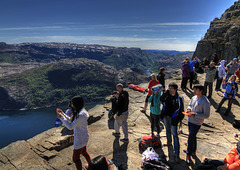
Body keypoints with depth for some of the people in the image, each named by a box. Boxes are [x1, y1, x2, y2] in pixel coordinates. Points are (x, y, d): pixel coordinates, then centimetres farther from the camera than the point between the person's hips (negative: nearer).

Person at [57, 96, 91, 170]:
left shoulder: (80, 115, -31)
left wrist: (61, 118, -18)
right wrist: (63, 113, 4)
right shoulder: (80, 111, 0)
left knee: (76, 158, 9)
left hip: (80, 140, -10)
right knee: (84, 152, 31)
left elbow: (70, 126, -26)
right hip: (83, 137, 10)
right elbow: (71, 120, 11)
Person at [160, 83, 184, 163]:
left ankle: (177, 154, 5)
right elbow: (161, 99, -18)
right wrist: (166, 92, -23)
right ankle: (169, 142, 52)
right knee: (167, 130, 25)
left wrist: (180, 118, -3)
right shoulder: (167, 95, -5)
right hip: (165, 116, 5)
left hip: (173, 118, -5)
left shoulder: (179, 98, -16)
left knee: (175, 135, -2)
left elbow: (181, 109, -7)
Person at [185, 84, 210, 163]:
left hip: (196, 123, -7)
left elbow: (206, 115, -19)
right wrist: (188, 109, -7)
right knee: (193, 137, 22)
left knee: (191, 138, 0)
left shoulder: (205, 102, -22)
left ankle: (188, 154, 20)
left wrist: (194, 114, -25)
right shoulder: (194, 98, -2)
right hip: (190, 120, 7)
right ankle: (193, 151, 42)